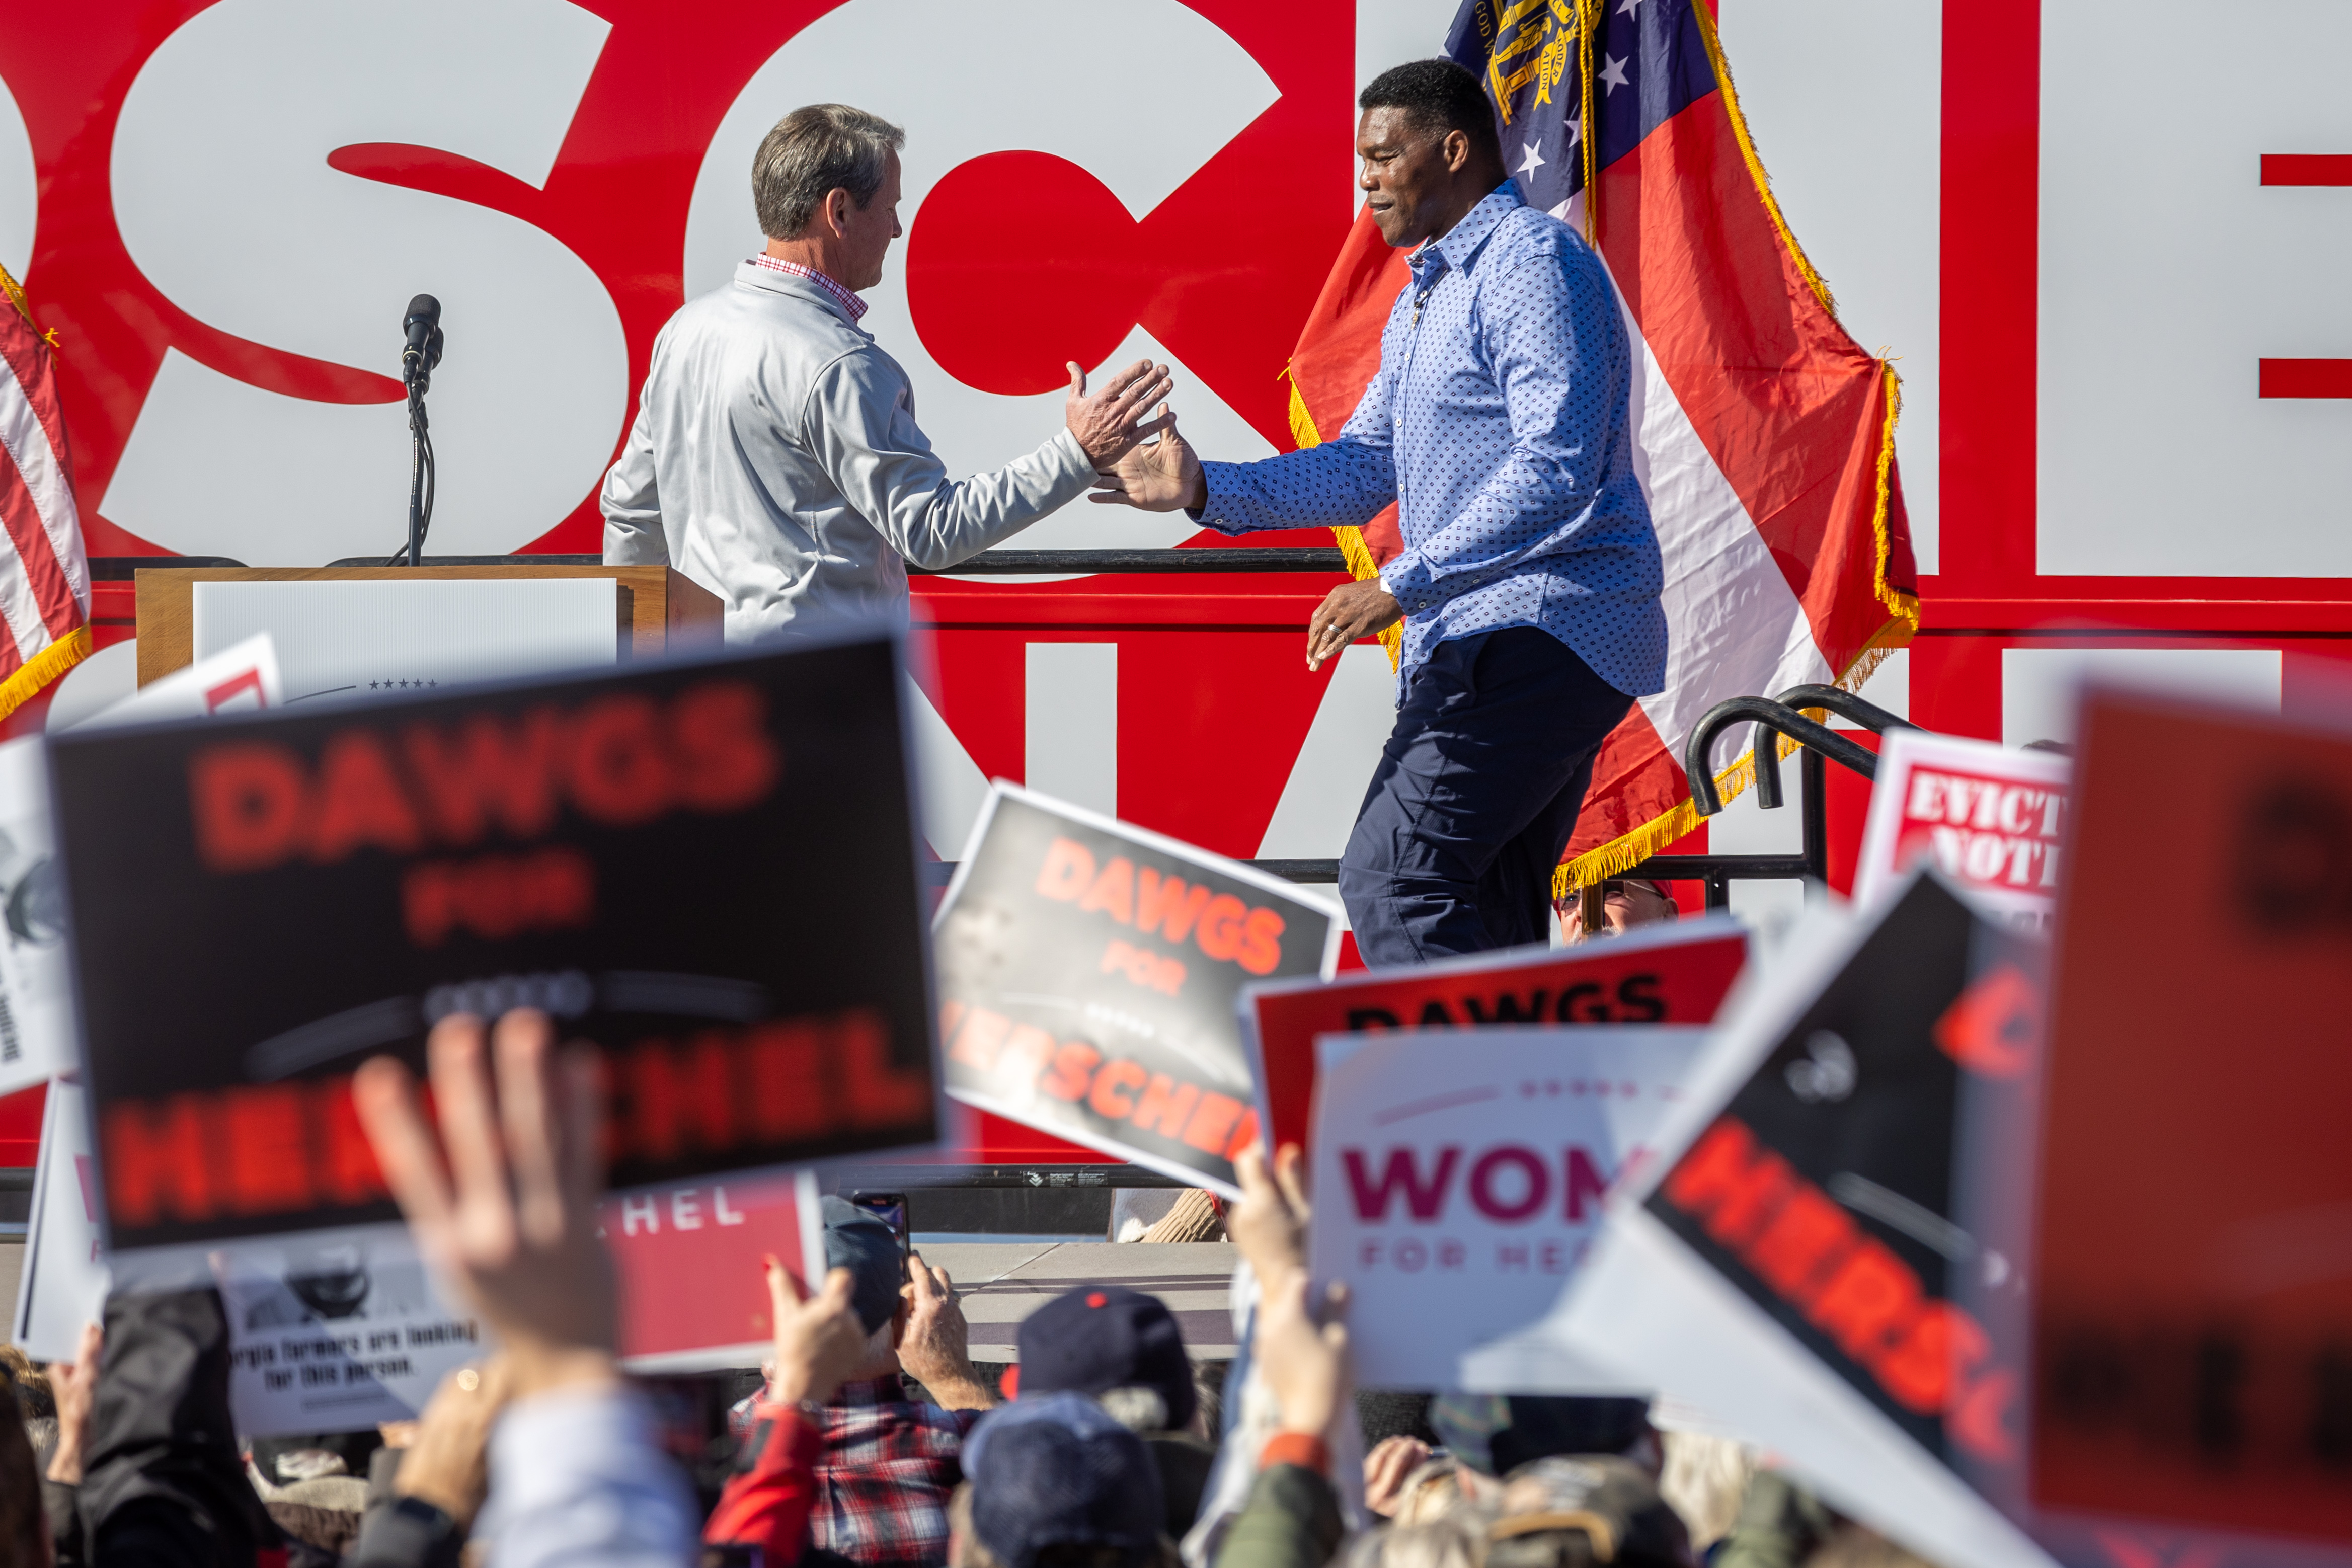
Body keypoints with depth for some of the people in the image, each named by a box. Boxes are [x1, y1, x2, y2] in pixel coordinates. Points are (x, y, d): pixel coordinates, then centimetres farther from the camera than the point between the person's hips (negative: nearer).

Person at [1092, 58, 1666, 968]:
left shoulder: (1534, 263, -12)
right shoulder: (1427, 296, 22)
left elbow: (1555, 469, -22)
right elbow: (1367, 467, 20)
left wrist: (1404, 585, -25)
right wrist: (1206, 490, 6)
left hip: (1544, 631, -11)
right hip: (1483, 642, 11)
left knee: (1392, 878, -18)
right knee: (1491, 920, 10)